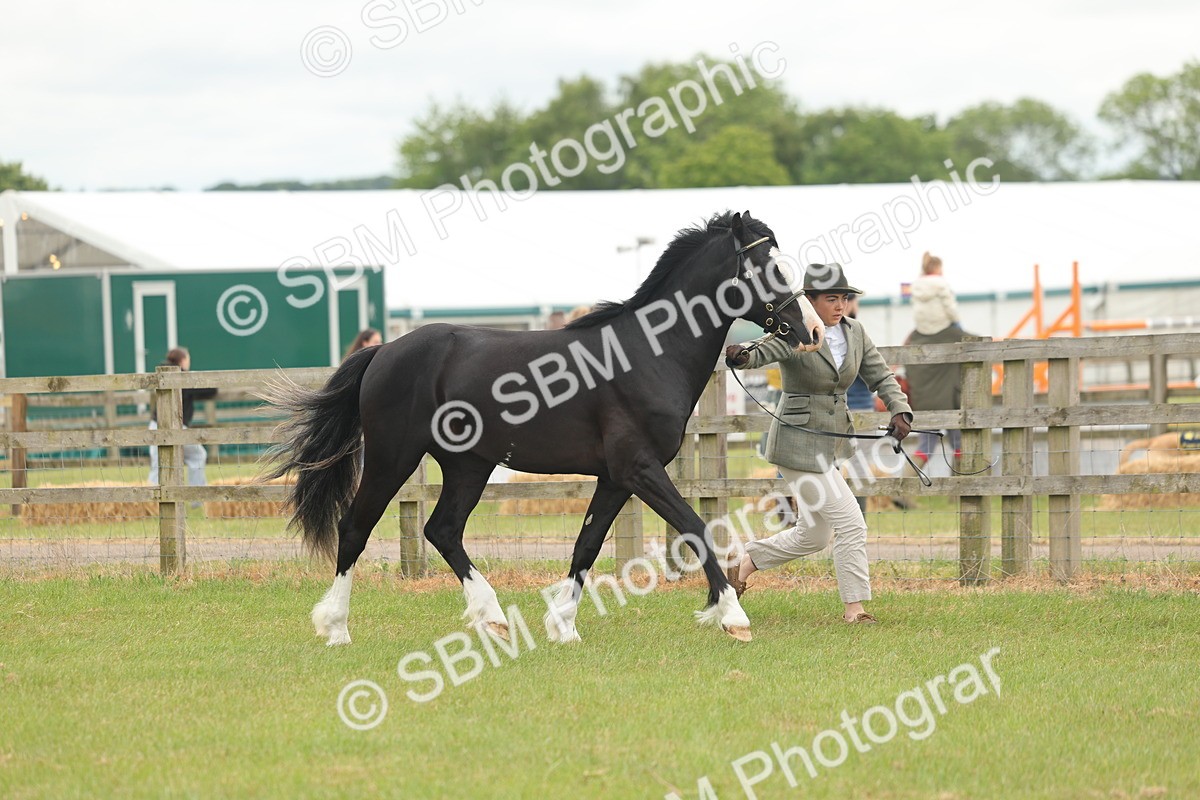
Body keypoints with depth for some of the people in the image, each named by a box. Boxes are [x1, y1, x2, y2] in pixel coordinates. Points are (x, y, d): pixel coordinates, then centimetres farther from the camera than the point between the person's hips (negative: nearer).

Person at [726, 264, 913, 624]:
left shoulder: (854, 332, 6)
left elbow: (880, 376, 8)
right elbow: (760, 352, -31)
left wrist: (900, 410, -9)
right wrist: (739, 355, -54)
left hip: (832, 442, 8)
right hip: (801, 444, -8)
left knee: (813, 535, 15)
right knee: (851, 523, -11)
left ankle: (745, 563, 32)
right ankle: (853, 608, -2)